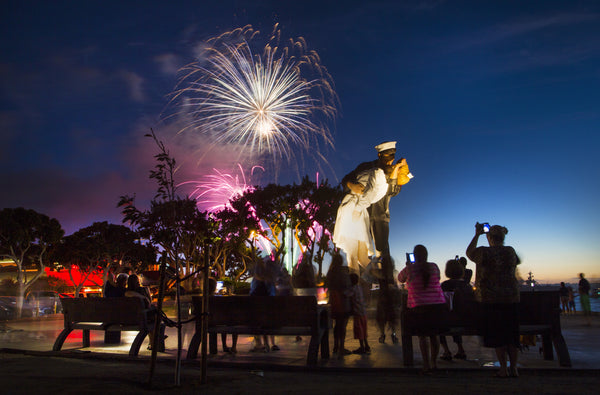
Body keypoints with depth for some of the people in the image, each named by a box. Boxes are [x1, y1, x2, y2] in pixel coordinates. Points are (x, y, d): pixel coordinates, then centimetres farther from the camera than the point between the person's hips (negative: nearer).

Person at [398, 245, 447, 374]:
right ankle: (434, 363, 23)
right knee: (434, 335, 14)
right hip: (438, 305, 3)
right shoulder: (434, 267, 3)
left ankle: (427, 365, 1)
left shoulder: (409, 269, -5)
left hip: (419, 306, -3)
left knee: (423, 336, 2)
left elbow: (400, 279, 13)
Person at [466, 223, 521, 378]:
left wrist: (477, 235, 14)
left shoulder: (484, 252, -10)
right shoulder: (511, 251, 2)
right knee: (512, 334, 11)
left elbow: (469, 252, 10)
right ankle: (514, 368, 15)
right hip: (512, 298, 4)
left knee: (497, 335, 3)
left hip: (491, 299, -4)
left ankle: (503, 369, 5)